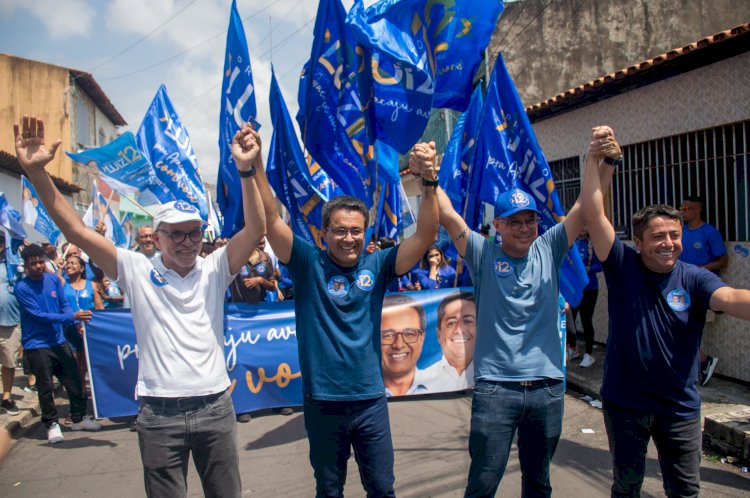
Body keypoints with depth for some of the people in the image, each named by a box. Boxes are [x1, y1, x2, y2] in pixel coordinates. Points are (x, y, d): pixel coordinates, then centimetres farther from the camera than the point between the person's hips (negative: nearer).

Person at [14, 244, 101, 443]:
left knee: (74, 380, 10)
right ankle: (51, 424, 22)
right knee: (45, 386, 5)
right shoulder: (22, 288, -12)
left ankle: (78, 418, 26)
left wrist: (76, 321, -12)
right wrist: (72, 317, -23)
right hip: (37, 344, -4)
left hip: (58, 340, 5)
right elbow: (39, 315, -18)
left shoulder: (53, 279, 2)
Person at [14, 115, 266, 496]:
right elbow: (76, 230, -6)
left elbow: (255, 229, -13)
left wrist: (246, 170, -25)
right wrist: (35, 171, -15)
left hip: (215, 407, 1)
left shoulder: (215, 270, 1)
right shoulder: (137, 271, -1)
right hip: (159, 414, -1)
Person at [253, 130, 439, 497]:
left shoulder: (377, 265, -3)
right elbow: (271, 220, -17)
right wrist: (256, 169, -30)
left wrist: (429, 182, -28)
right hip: (321, 401, -1)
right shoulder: (309, 264, -6)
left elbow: (424, 237, -13)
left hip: (370, 400, 2)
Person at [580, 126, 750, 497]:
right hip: (625, 402, -1)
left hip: (680, 407, 1)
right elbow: (592, 214, -17)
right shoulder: (623, 267, -9)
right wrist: (600, 161, -22)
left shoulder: (694, 279, -8)